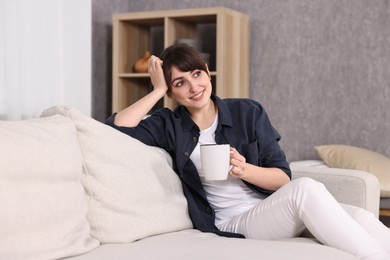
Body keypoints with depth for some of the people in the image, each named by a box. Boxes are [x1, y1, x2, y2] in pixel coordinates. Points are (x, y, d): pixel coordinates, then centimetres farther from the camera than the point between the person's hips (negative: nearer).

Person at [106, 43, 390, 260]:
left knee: (361, 218, -28)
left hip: (274, 211, 3)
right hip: (232, 223, -3)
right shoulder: (169, 125, 6)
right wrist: (157, 91, -1)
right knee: (306, 189, -33)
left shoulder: (248, 112, 6)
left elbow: (283, 177, 5)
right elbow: (115, 127, -8)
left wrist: (245, 170, -16)